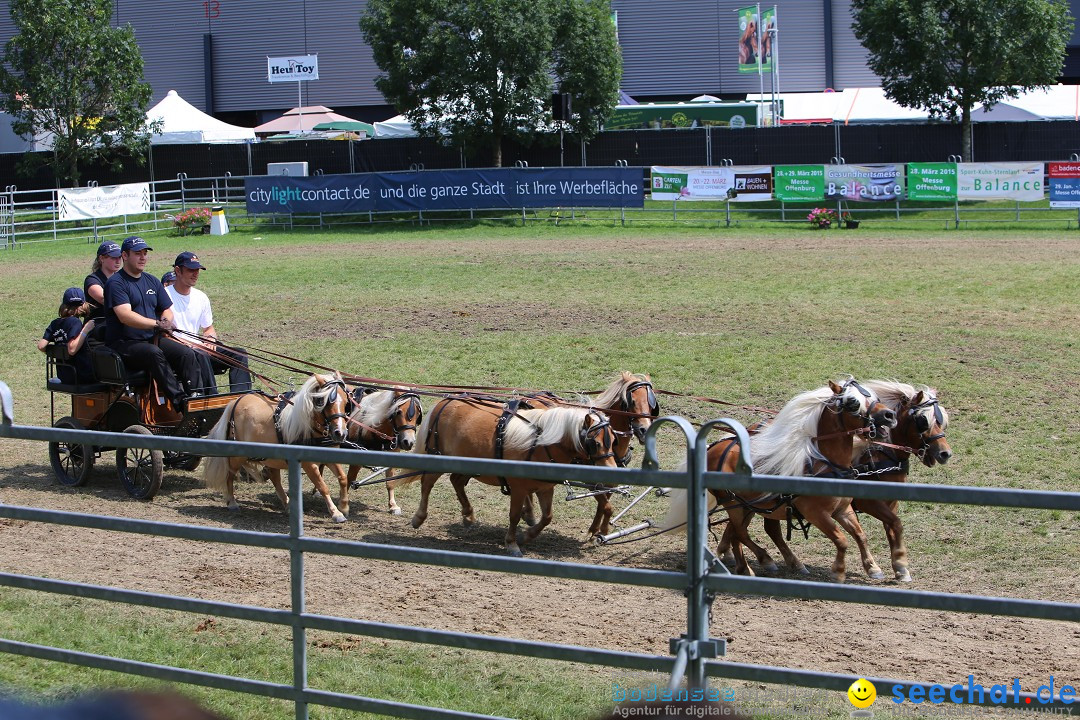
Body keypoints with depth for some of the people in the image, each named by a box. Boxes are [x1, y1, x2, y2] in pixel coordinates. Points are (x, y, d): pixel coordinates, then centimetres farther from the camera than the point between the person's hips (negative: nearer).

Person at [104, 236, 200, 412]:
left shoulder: (152, 281, 20)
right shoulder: (115, 283, -5)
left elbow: (167, 310, 23)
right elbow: (125, 316, -19)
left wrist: (165, 322, -3)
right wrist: (156, 324, -27)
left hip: (153, 339, 7)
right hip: (124, 343, -7)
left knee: (187, 353, -18)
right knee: (154, 353, -36)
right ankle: (180, 402, -45)